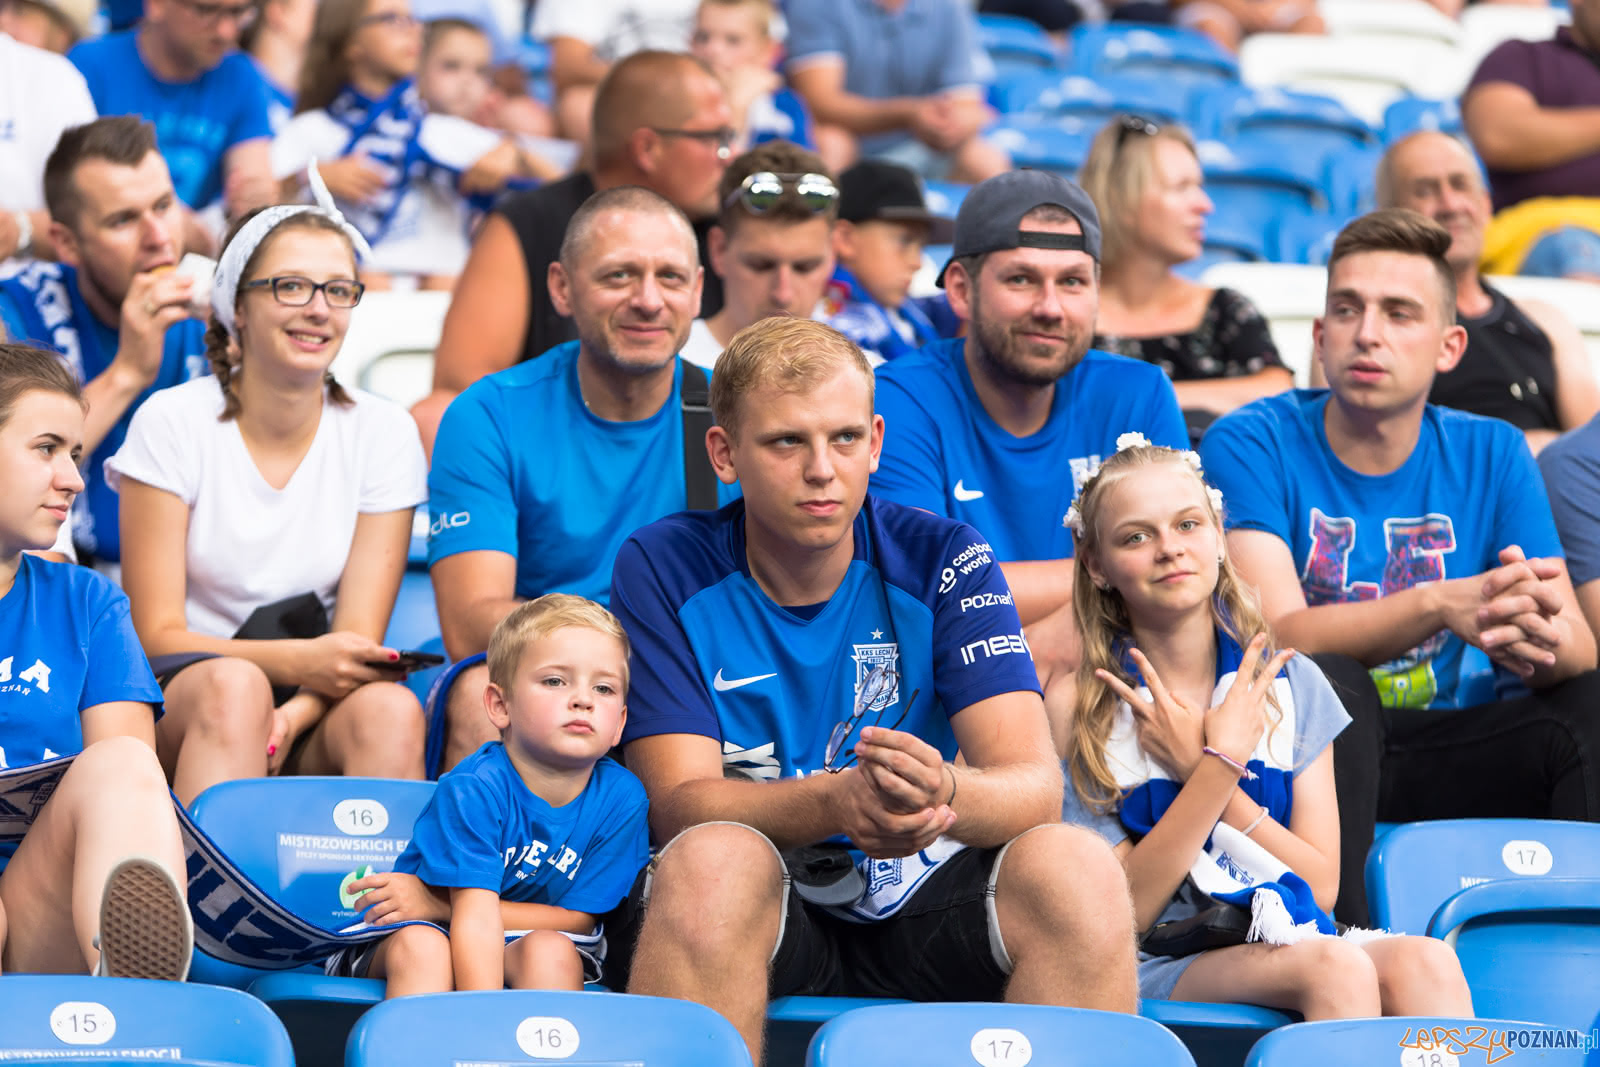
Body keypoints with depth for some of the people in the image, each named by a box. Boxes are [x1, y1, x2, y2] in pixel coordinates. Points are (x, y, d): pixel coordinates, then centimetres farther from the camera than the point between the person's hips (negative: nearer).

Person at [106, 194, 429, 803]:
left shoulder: (383, 434, 3)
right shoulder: (173, 424, -3)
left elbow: (357, 645, -2)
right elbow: (156, 635, -8)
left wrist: (289, 720, -25)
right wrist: (299, 661, -24)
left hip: (314, 715, 2)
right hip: (178, 708, -2)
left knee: (390, 709, -31)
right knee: (235, 686, -36)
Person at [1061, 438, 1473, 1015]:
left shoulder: (1291, 685, 9)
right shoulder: (1081, 708, -2)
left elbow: (1321, 886, 2)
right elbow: (1120, 912, -7)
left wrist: (1195, 768, -9)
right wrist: (1221, 763, -14)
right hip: (1156, 967, -4)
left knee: (1424, 963, -29)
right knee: (1334, 967, -34)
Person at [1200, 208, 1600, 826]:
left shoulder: (1492, 455, 9)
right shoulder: (1249, 445, -2)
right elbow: (1277, 637, -15)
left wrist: (1543, 639, -28)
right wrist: (1440, 606, -33)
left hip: (1458, 762, 3)